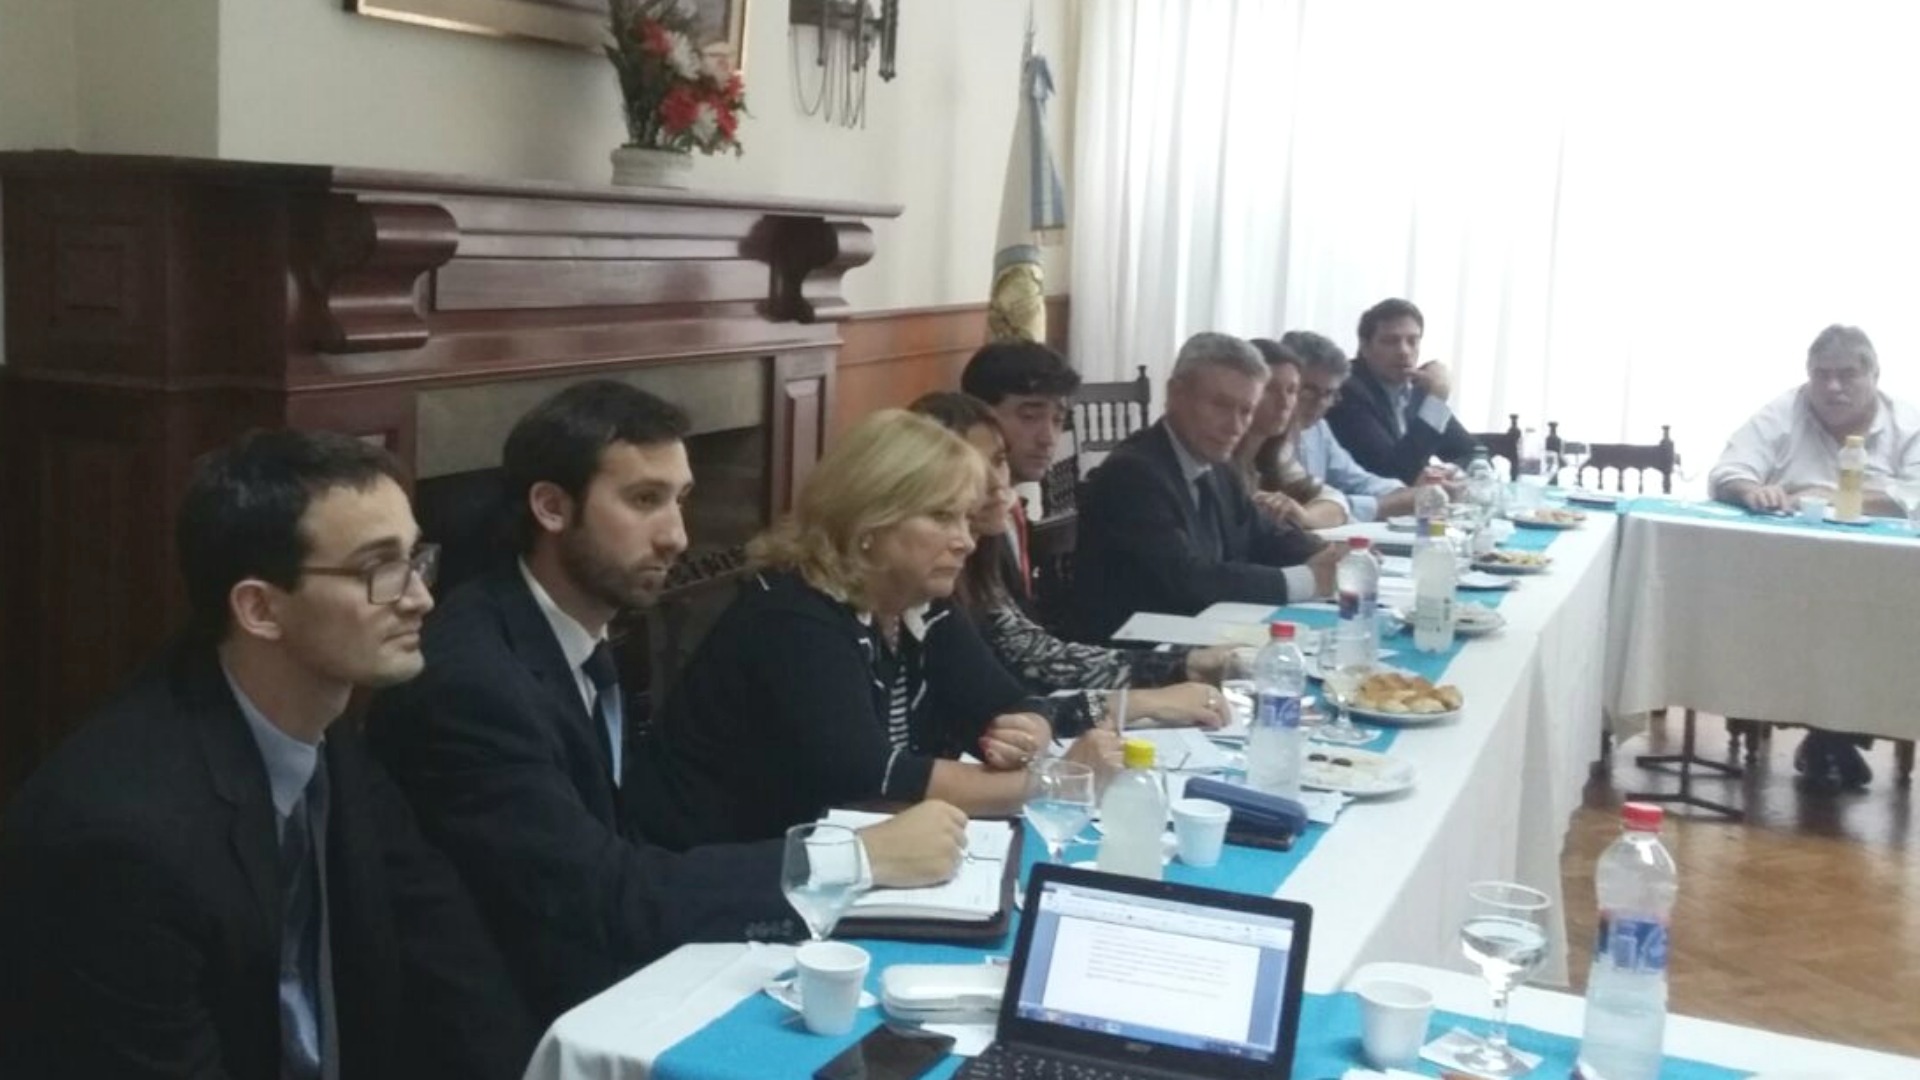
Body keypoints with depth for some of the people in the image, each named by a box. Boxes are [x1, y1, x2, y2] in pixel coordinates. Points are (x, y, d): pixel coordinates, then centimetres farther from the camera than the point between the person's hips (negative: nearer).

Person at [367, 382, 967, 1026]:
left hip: (613, 982, 8)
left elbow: (647, 836, 1)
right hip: (534, 1024, -8)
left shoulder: (580, 645, 6)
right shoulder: (470, 678, -21)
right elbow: (605, 898, -25)